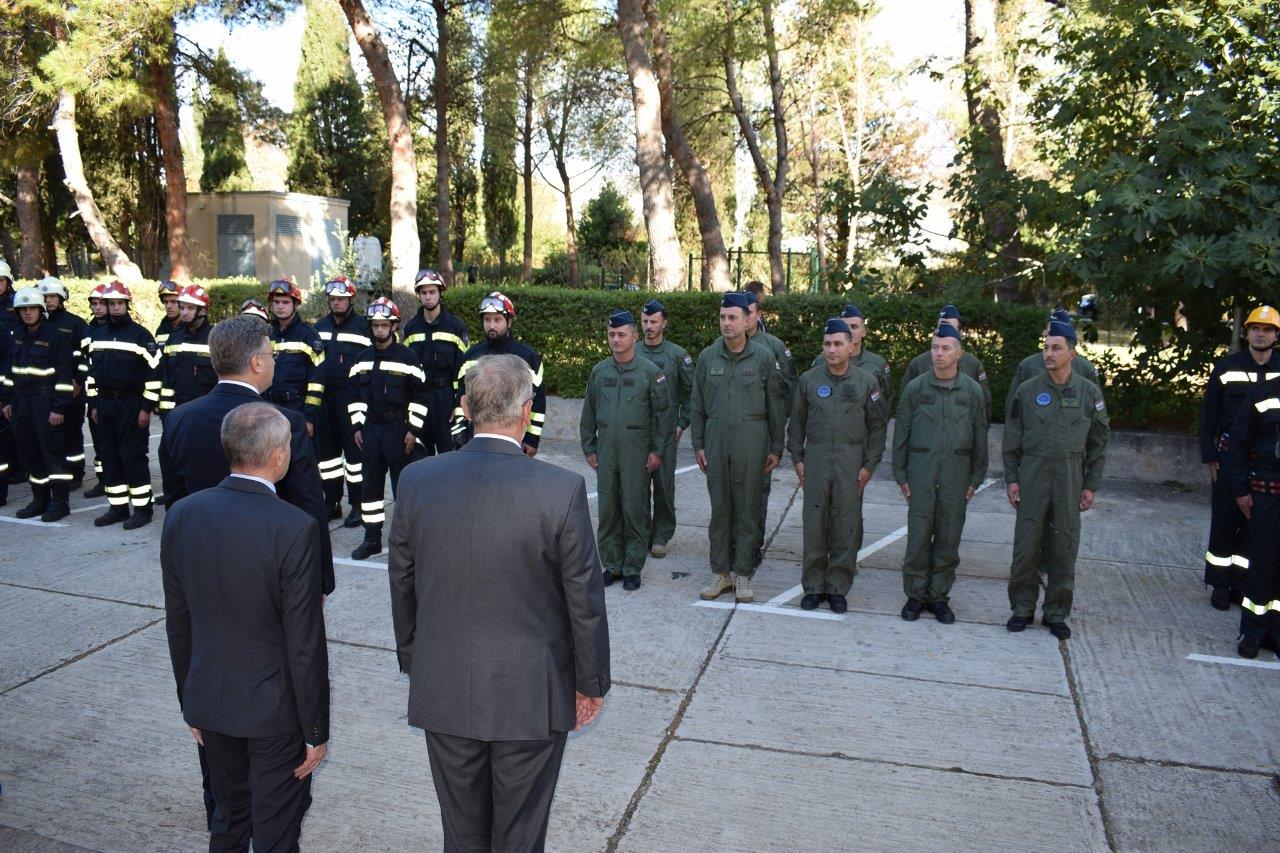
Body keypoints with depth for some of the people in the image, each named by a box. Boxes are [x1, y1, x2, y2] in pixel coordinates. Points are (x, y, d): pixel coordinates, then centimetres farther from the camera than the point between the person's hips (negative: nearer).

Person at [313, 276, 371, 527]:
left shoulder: (363, 327, -4)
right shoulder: (319, 327, 13)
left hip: (351, 398, -6)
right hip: (324, 398, 6)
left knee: (354, 448, -2)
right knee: (326, 448, 11)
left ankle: (358, 505, 6)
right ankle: (332, 502, 22)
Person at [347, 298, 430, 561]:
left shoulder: (407, 357, -6)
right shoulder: (362, 357, 9)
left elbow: (419, 396, -7)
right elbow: (355, 394, 14)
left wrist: (413, 430, -10)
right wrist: (356, 426, 8)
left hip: (398, 429, -5)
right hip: (370, 428, 5)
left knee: (403, 483, 0)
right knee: (370, 483, 8)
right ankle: (372, 538, 18)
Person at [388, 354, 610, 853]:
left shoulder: (417, 480, -9)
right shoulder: (562, 489, -18)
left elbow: (402, 587, 3)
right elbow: (585, 601, -11)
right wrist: (591, 682, 4)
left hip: (442, 692, 3)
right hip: (531, 696, -2)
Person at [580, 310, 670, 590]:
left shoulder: (650, 372, -3)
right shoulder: (599, 371, 8)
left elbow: (663, 414, -2)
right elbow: (588, 414, 13)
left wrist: (658, 451, -6)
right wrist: (589, 449, 10)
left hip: (637, 453, -3)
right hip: (605, 453, 4)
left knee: (635, 511, 1)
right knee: (607, 510, 8)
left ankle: (633, 568, 12)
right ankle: (612, 564, 20)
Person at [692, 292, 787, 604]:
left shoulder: (764, 358, -2)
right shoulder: (707, 357, 5)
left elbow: (776, 406, 1)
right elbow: (697, 405, 9)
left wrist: (776, 448, 0)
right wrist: (697, 444, 6)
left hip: (751, 443, -2)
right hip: (716, 442, 2)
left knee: (747, 508, 4)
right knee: (719, 508, 8)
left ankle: (743, 574, 15)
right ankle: (721, 572, 19)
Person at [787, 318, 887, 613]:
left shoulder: (866, 382, 2)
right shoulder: (808, 380, 4)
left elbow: (877, 426, 5)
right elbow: (797, 422, 10)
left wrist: (869, 464, 0)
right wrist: (797, 458, 5)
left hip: (851, 461, -1)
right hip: (816, 459, 1)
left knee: (846, 525, 3)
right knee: (814, 524, 3)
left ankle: (838, 588, 14)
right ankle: (813, 586, 14)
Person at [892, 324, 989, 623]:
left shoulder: (973, 391, 3)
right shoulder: (915, 387, 2)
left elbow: (980, 437, 7)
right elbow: (901, 433, 5)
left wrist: (976, 478, 5)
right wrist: (900, 474, 2)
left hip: (956, 472, 1)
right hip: (921, 469, -1)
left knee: (948, 537, 6)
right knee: (918, 535, 0)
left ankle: (939, 596, 18)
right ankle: (916, 594, 13)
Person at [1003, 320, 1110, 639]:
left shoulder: (1089, 392, 2)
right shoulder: (1028, 390, 1)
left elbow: (1098, 442, 6)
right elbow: (1012, 438, 5)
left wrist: (1091, 485, 3)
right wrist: (1011, 478, 0)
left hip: (1070, 482, 0)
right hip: (1032, 479, 0)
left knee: (1064, 549, 6)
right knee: (1026, 547, 3)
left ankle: (1056, 613, 19)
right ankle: (1022, 609, 17)